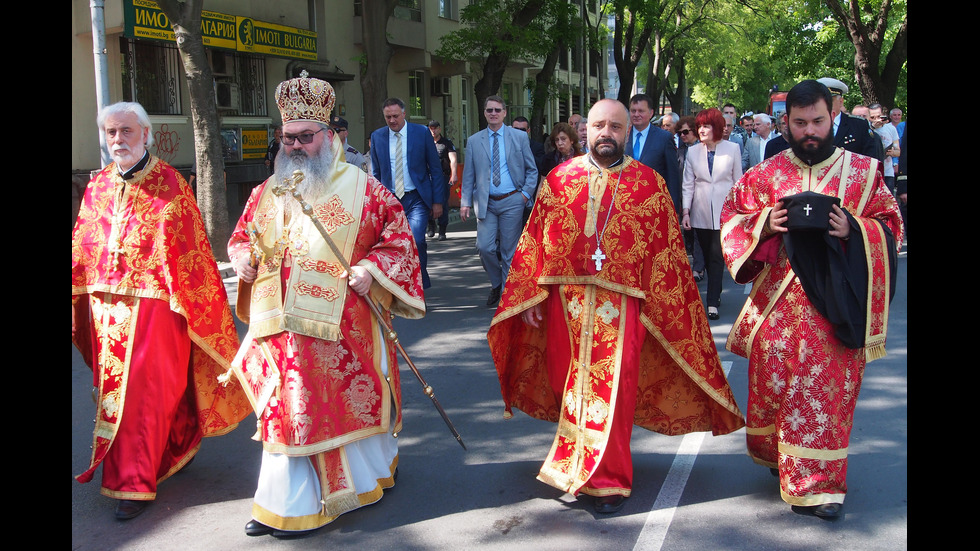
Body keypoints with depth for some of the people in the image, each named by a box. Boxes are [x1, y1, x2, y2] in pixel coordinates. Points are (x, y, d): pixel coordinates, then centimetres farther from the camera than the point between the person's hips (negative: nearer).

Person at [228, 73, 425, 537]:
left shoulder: (360, 187, -1)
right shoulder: (268, 191, 14)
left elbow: (397, 238, 0)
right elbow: (242, 237, 23)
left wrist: (371, 269, -16)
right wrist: (244, 256, 0)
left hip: (338, 322, -4)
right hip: (281, 324, 4)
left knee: (346, 401, 4)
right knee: (288, 407, 8)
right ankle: (285, 506, 22)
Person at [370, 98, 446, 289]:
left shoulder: (421, 132, 0)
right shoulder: (377, 136, 6)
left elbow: (435, 169, 2)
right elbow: (376, 173, 14)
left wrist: (438, 201, -3)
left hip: (417, 199, -3)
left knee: (416, 241, -19)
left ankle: (420, 288, -4)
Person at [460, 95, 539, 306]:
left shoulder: (520, 137, 5)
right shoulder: (474, 141, 7)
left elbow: (532, 170, 8)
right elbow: (468, 175, 8)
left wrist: (526, 194, -4)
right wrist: (465, 202, 1)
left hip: (511, 201, -1)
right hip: (486, 202, 1)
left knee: (509, 251, 1)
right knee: (484, 247, -8)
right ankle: (496, 284, 18)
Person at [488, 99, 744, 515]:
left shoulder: (650, 184, 1)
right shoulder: (559, 179, 6)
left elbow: (666, 254, 2)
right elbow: (536, 239, 7)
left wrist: (661, 310, -2)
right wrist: (531, 297, 1)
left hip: (621, 307, -2)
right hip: (566, 305, 3)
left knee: (612, 390, -2)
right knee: (570, 385, 12)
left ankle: (608, 478, 13)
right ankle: (575, 465, 32)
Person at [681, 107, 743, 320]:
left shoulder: (732, 149, -1)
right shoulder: (693, 151, 4)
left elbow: (738, 181, 3)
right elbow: (688, 184, 5)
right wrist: (686, 211, -2)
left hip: (724, 211, -3)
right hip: (701, 212, 3)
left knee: (717, 256, -7)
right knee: (708, 255, 10)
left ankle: (712, 303, -6)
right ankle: (716, 293, 26)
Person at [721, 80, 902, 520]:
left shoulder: (864, 172, 5)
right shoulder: (765, 174, 7)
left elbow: (890, 225, 5)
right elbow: (732, 220, 9)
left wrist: (854, 230, -15)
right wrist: (764, 224, -12)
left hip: (833, 305, -1)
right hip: (776, 303, 1)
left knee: (827, 388, -1)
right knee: (772, 381, 7)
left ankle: (817, 482, 10)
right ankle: (778, 457, 31)